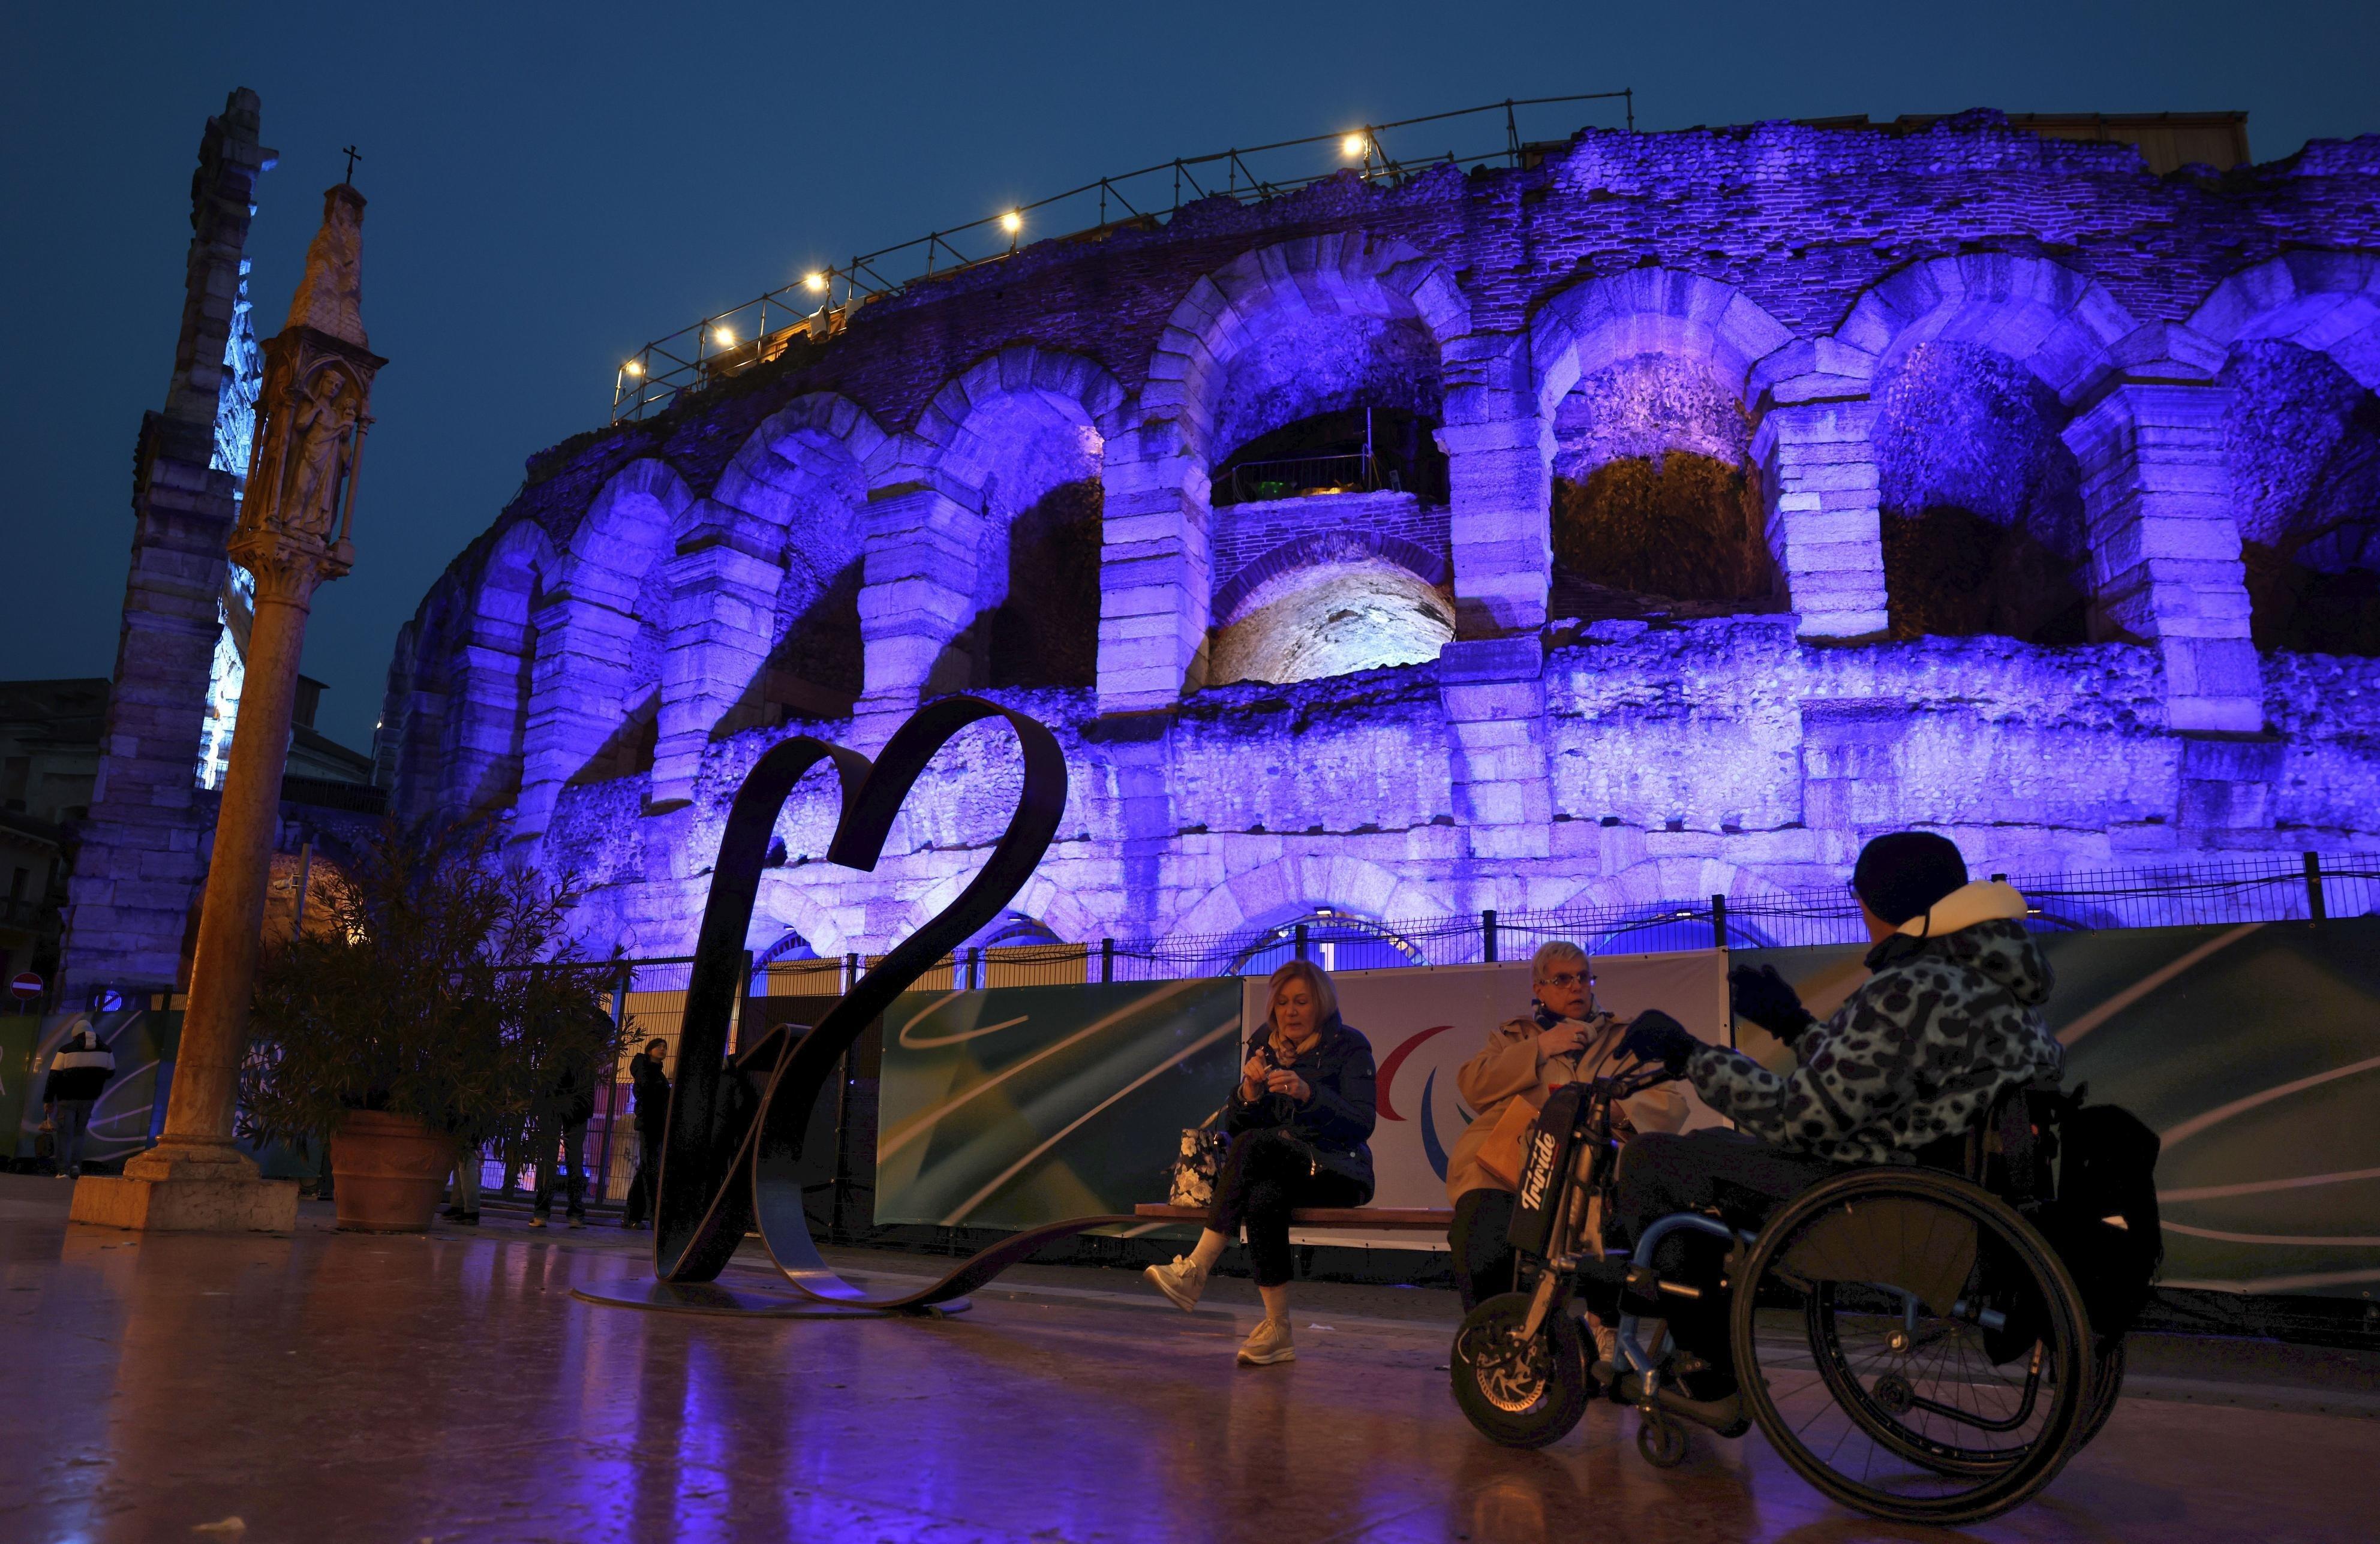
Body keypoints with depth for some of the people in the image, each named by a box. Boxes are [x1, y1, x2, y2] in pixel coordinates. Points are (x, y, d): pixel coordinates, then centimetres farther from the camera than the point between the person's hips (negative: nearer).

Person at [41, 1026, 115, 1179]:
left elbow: (54, 1076, -8)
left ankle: (64, 1171, -3)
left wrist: (48, 1100, -3)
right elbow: (110, 1073, 11)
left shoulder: (66, 1050, -7)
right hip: (89, 1098, 3)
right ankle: (76, 1164, 0)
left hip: (67, 1099, -3)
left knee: (65, 1135, 3)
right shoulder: (105, 1051, 2)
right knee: (79, 1132, 17)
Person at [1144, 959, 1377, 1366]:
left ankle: (1197, 1268, -30)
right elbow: (1233, 1127, 8)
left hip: (1336, 1171, -4)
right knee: (1262, 1198, -34)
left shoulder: (1348, 1046, -1)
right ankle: (1278, 1332, -33)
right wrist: (1249, 1093, -14)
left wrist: (1307, 1092, -27)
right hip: (1277, 1172, 4)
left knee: (1255, 1144, -33)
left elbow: (1363, 1123, -13)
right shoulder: (1262, 1047, 12)